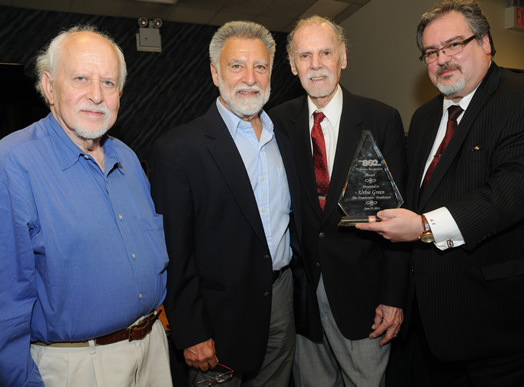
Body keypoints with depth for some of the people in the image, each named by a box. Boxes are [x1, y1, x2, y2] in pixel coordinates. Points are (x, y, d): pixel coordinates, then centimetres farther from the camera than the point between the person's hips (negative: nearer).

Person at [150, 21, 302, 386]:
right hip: (222, 315, -5)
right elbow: (174, 252, -14)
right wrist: (192, 334, -12)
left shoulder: (285, 138, 5)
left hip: (283, 300, 6)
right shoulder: (179, 149, -15)